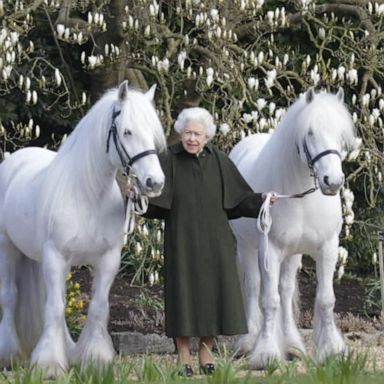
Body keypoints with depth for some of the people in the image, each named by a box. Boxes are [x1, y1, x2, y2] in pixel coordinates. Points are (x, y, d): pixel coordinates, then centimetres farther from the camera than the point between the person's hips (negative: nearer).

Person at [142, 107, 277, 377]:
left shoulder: (219, 161, 2)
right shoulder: (169, 160, -5)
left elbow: (239, 198, 5)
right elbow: (153, 201, -11)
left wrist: (261, 199, -10)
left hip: (214, 242, 3)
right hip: (182, 241, -2)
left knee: (213, 292, 6)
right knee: (184, 293, 0)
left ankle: (206, 354, 20)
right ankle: (184, 358, 10)